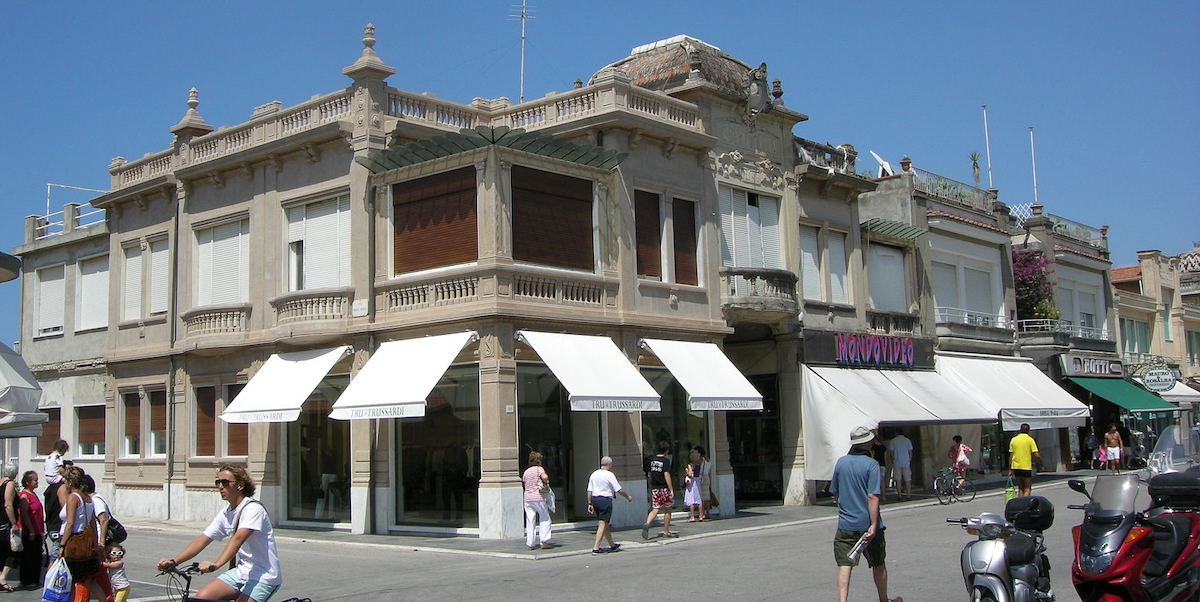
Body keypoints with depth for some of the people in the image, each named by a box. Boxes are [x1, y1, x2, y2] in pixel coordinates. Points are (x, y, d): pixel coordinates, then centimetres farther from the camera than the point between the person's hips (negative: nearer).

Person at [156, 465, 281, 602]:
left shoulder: (253, 509, -17)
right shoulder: (225, 513, 8)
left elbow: (238, 539, -31)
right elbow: (202, 540, 4)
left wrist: (215, 565, -44)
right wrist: (173, 561, -9)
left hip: (263, 576, -8)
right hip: (242, 572, 8)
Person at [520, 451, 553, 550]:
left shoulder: (526, 471, 13)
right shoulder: (539, 469, -4)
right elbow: (545, 477, -22)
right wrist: (546, 482, -3)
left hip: (527, 498, 5)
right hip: (538, 498, -5)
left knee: (530, 521, 6)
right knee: (545, 519, 6)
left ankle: (530, 544, 5)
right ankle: (544, 541, 0)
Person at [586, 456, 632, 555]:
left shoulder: (594, 474, 9)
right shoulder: (609, 475, -10)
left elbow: (589, 490, 9)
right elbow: (619, 490, -8)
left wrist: (590, 503, 14)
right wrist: (627, 497, 7)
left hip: (594, 499, 7)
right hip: (605, 500, -7)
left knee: (605, 524, 17)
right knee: (602, 524, -5)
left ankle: (612, 545, 30)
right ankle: (596, 548, -10)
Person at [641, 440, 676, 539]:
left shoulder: (651, 459, 8)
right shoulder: (665, 460, -11)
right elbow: (666, 475, -18)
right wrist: (671, 489, -17)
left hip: (654, 488, 5)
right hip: (664, 488, -5)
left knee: (655, 509, 3)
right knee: (667, 510, 10)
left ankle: (647, 524, -24)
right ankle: (666, 532, 15)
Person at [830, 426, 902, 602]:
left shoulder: (841, 462, 3)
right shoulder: (871, 464, -11)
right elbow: (873, 497, -19)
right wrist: (874, 525, -20)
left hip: (845, 524, 3)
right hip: (867, 523, -3)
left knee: (844, 565, -2)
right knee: (878, 564, 16)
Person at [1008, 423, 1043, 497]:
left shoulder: (1013, 440, 5)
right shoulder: (1030, 440, -5)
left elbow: (1010, 456, 6)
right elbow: (1037, 455, -10)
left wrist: (1010, 470, 12)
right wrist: (1040, 465, 6)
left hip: (1016, 467, 4)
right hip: (1026, 467, -4)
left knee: (1020, 489, 15)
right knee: (1027, 489, 4)